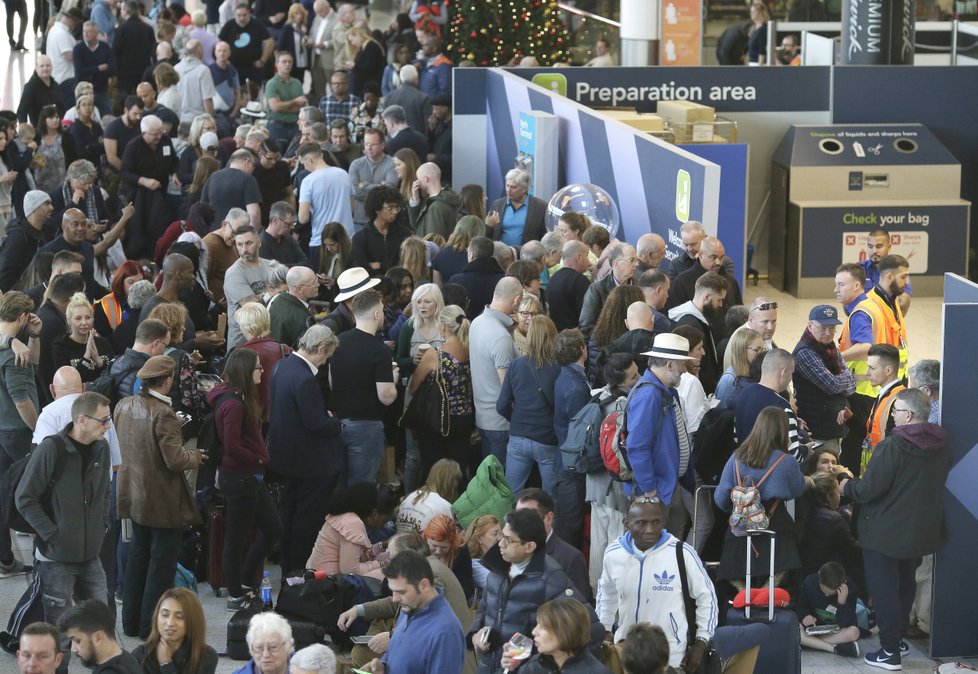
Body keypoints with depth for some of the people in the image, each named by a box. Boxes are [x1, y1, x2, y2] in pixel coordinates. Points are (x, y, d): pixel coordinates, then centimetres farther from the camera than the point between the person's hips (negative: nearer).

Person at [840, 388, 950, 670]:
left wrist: (847, 487, -1)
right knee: (905, 585, 23)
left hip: (886, 531, -7)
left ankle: (890, 652, 4)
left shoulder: (893, 445, -24)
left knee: (884, 590, 3)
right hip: (922, 530, 7)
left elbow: (869, 489, -23)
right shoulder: (941, 446, -1)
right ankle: (896, 638, 33)